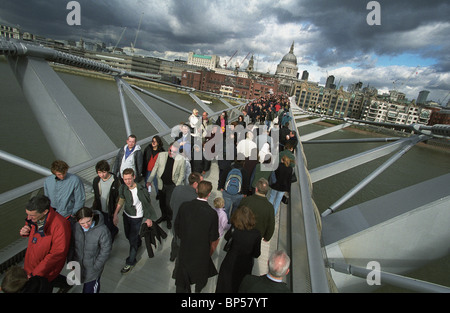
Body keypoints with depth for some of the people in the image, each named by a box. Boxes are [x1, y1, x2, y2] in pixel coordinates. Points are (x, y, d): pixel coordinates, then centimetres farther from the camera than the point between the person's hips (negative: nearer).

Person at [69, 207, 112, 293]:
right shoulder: (76, 227, -11)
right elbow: (71, 245, 6)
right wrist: (70, 261, 7)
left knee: (90, 289, 8)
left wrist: (96, 267, -14)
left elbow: (105, 251, -17)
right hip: (78, 265, 4)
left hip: (93, 268, -4)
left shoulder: (103, 230, -27)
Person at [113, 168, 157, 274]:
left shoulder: (141, 190, -29)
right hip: (126, 215, 6)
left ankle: (130, 262, 24)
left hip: (137, 218, -5)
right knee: (128, 235, 25)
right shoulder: (123, 188, -14)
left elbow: (147, 204, -16)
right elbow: (121, 201, 4)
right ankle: (138, 242, 58)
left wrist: (149, 218, -8)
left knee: (132, 239, 2)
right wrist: (115, 214, 2)